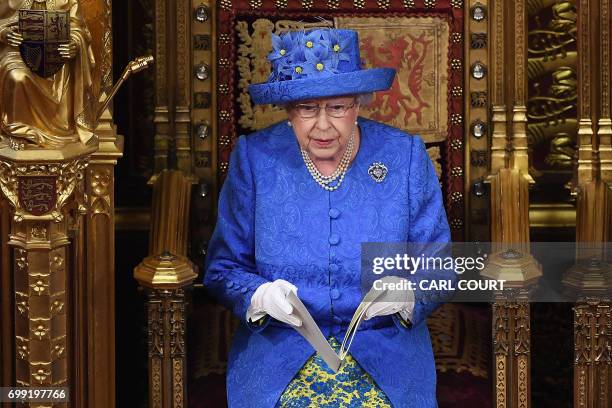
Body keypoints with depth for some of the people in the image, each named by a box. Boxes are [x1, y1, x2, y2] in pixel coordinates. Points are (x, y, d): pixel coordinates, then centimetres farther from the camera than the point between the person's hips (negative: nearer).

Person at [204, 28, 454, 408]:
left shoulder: (406, 156, 0)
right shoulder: (253, 157, 0)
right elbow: (223, 267, 4)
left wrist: (406, 295, -18)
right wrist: (260, 296, -18)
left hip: (386, 345, 1)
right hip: (277, 345, 0)